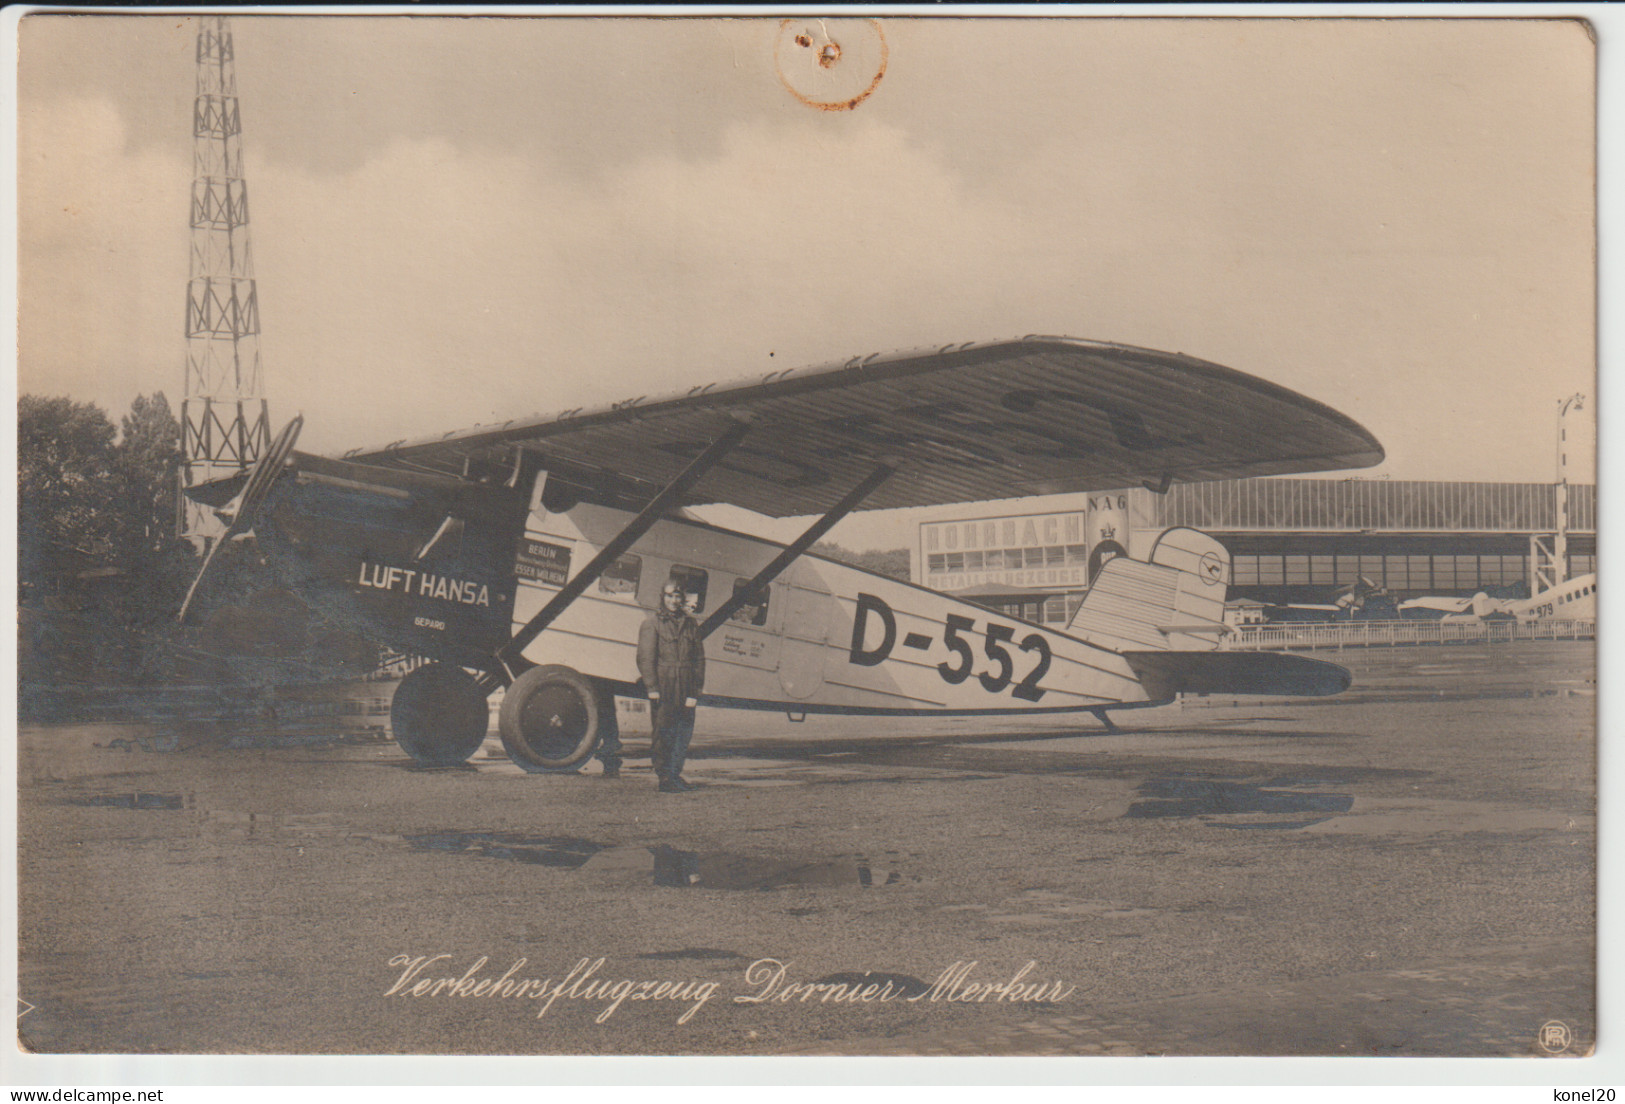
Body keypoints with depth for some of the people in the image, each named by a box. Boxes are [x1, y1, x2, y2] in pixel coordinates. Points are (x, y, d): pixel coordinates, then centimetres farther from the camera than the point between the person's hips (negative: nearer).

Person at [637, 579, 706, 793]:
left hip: (685, 688, 5)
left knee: (684, 732, 7)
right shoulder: (652, 623, 1)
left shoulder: (690, 625, 14)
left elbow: (699, 658, 13)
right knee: (664, 735, -3)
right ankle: (664, 778, 2)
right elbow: (645, 657, -4)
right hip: (663, 686, -5)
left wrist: (695, 690, 4)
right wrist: (652, 688, -13)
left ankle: (675, 774, 18)